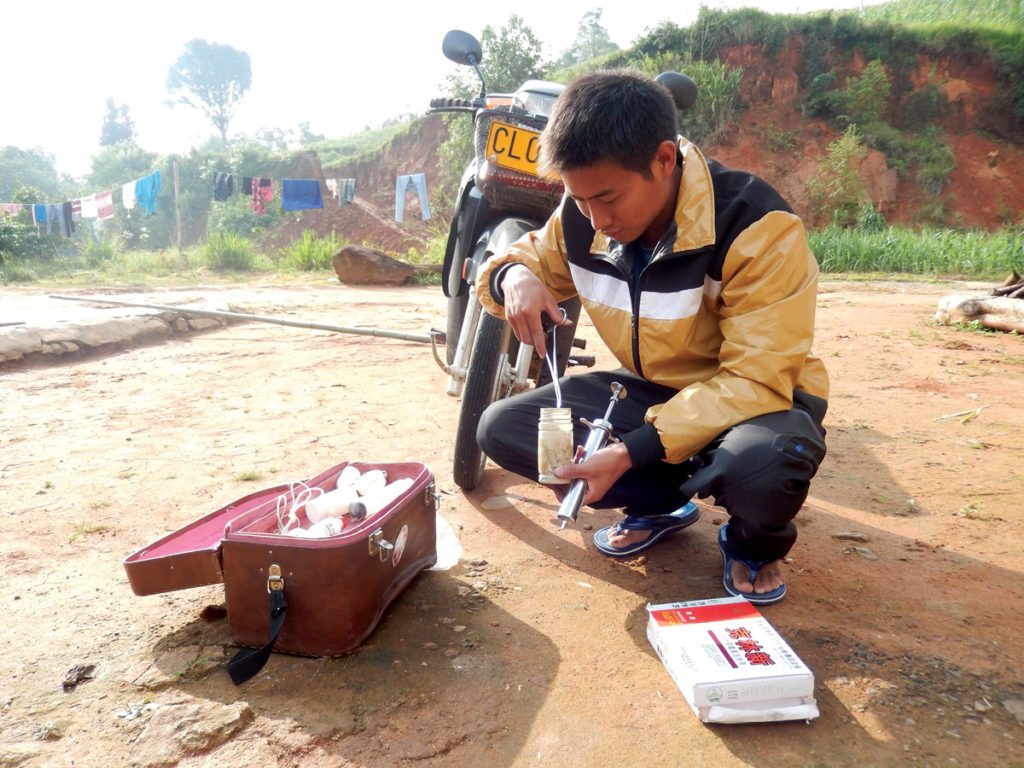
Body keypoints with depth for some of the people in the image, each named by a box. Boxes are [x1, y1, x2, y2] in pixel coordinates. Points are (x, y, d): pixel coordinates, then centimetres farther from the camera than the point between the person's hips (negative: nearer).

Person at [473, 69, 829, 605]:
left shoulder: (755, 225, -26)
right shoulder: (580, 219, -10)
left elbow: (755, 380, -29)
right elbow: (532, 255, 10)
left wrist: (634, 451, -38)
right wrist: (515, 276, -18)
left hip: (753, 400, -4)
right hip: (649, 390, 5)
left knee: (766, 463, -41)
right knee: (501, 428, -11)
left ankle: (755, 542, -1)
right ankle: (660, 503, 4)